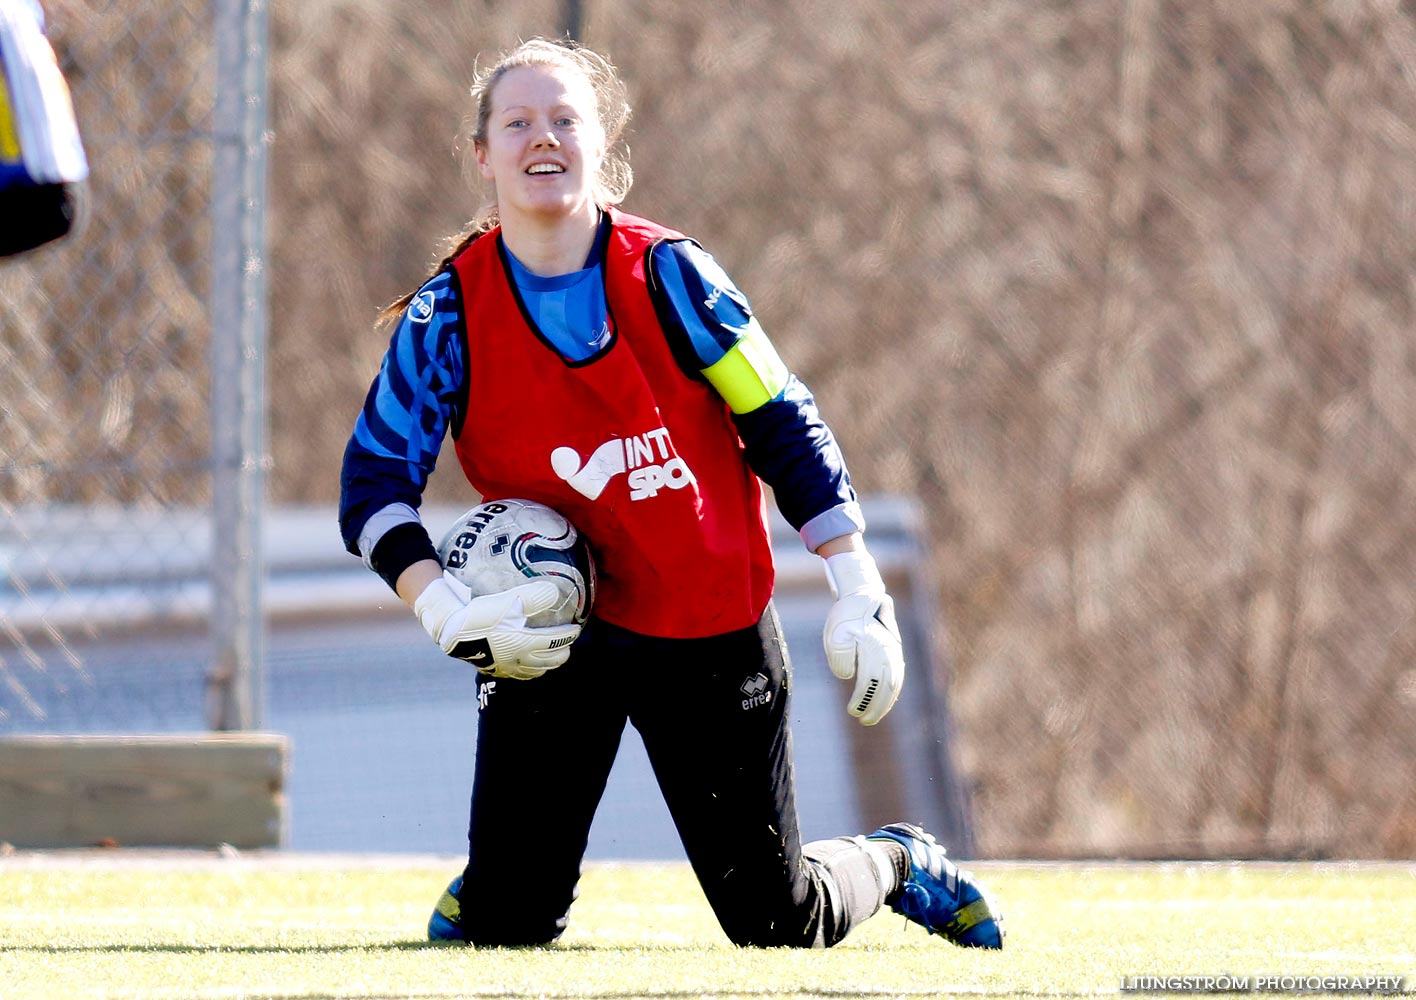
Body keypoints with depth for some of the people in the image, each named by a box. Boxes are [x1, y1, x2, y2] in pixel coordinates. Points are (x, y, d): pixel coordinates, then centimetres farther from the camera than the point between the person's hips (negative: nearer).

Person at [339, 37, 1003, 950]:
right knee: (504, 928, -6)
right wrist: (445, 611, -26)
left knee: (778, 923, 4)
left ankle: (897, 865, 38)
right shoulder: (451, 312, -6)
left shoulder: (668, 274, -7)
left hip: (714, 631, 0)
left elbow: (786, 429, -1)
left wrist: (861, 596, -5)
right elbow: (375, 482, -9)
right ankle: (491, 877, 32)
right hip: (551, 632, 0)